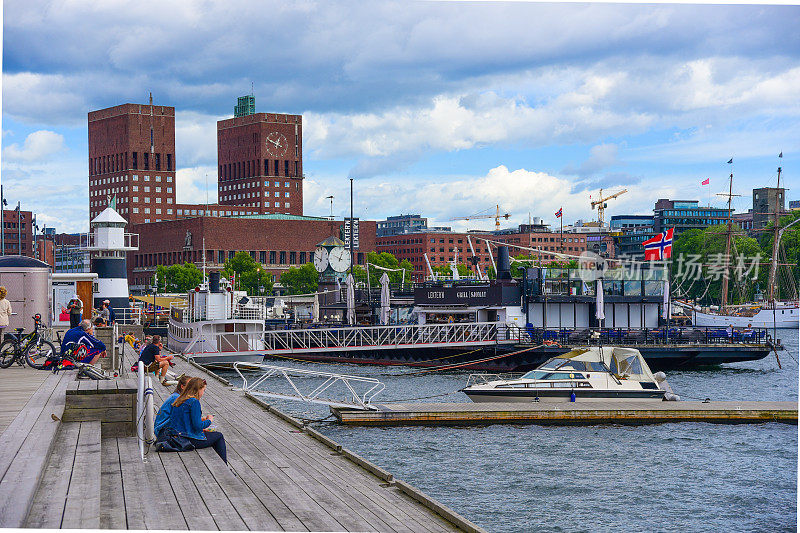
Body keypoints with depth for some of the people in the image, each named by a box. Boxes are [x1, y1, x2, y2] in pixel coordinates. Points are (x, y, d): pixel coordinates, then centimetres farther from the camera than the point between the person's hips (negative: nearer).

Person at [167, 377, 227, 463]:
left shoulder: (180, 400, 9)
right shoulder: (194, 402, -18)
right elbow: (198, 426, -21)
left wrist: (201, 419, 14)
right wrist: (209, 420, -3)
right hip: (191, 440, -9)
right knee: (219, 436, 12)